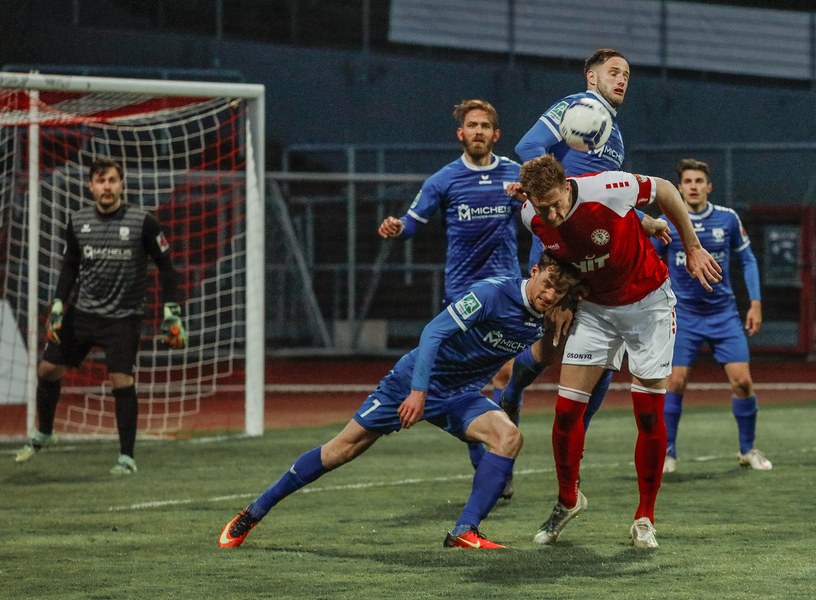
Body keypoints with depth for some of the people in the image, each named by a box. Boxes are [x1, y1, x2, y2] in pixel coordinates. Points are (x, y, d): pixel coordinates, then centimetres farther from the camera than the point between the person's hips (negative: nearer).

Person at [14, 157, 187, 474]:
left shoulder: (142, 222, -11)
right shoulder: (78, 222, 1)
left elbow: (166, 266, -3)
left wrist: (172, 314, -7)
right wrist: (57, 308, 6)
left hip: (123, 317, -4)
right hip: (82, 313, 4)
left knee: (122, 382, -13)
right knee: (48, 368, 5)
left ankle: (127, 457, -1)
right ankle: (44, 433, 29)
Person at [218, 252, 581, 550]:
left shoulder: (542, 322, -5)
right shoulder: (493, 293, -25)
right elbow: (434, 332, -30)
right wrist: (418, 391, -36)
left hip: (461, 396, 5)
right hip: (415, 380, -5)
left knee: (508, 437, -23)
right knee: (345, 447, -2)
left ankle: (465, 533, -22)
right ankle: (254, 513, 11)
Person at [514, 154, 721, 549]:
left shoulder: (608, 190, -30)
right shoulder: (532, 218, -17)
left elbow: (665, 191, -10)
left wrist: (692, 248, -3)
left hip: (648, 302, -3)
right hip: (595, 309, 3)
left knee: (650, 415, -4)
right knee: (567, 408, -5)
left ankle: (645, 517, 10)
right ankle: (568, 500, 19)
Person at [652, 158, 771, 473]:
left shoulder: (728, 219, -3)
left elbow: (747, 259, 8)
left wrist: (756, 303, 2)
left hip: (724, 314, 1)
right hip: (683, 315, -1)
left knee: (742, 380, -6)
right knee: (675, 383, -9)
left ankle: (748, 450, 11)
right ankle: (667, 453, 5)